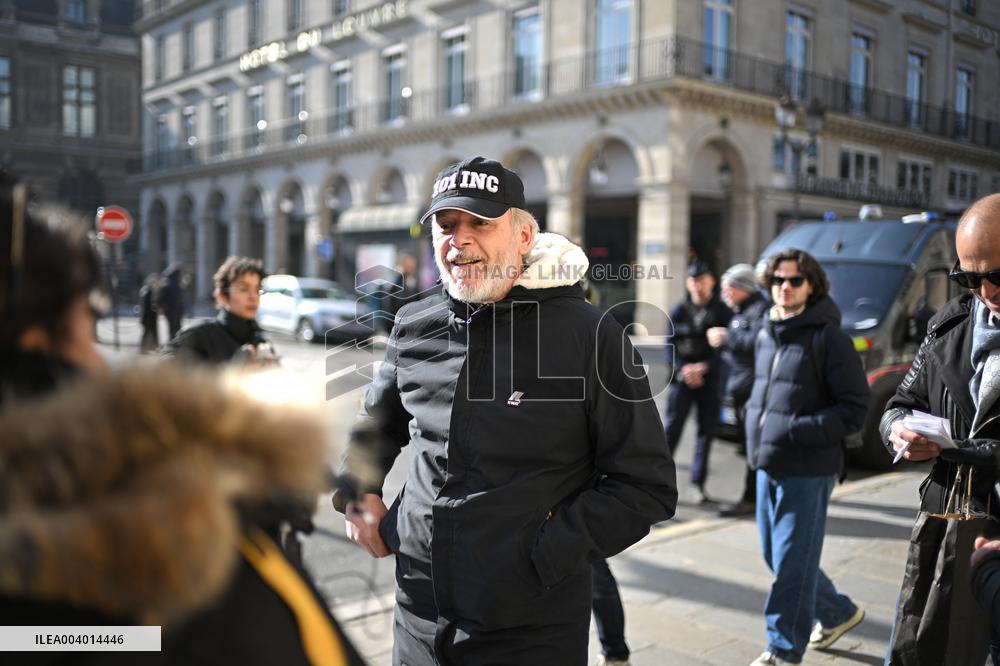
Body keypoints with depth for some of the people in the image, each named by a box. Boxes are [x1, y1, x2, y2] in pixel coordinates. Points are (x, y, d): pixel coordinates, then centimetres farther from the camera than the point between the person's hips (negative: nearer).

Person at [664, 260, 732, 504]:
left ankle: (697, 484, 12)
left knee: (706, 431, 4)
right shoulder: (678, 311, 7)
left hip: (710, 379, 0)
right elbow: (669, 346, 4)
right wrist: (682, 369, -13)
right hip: (681, 378, 0)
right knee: (671, 428, -5)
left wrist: (704, 367, -16)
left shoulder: (722, 312, 3)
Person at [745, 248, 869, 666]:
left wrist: (796, 430, -20)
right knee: (776, 555, 18)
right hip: (768, 467, 8)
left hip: (808, 471, -8)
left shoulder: (828, 337, -11)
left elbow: (854, 410, -13)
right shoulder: (766, 335, 10)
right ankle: (838, 613, 39)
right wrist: (755, 426, 6)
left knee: (792, 564, 0)